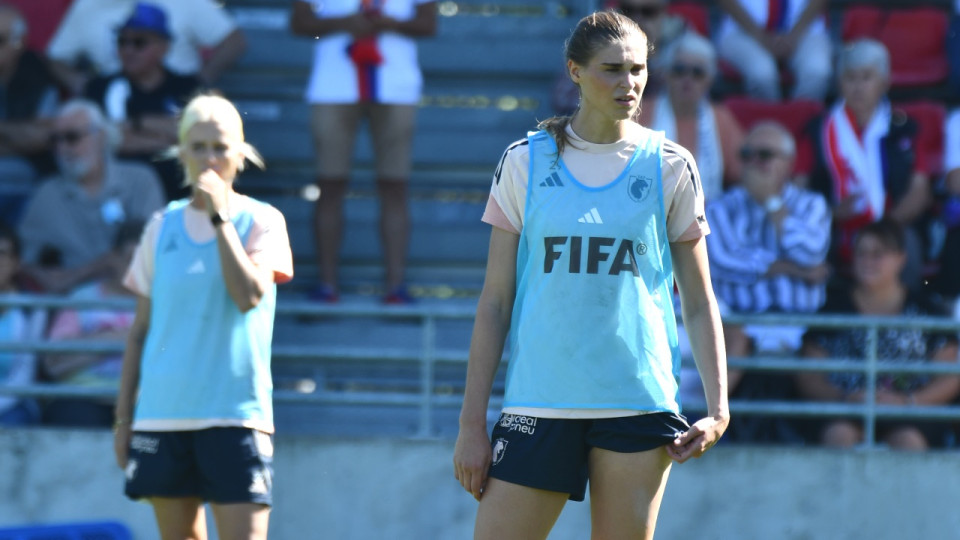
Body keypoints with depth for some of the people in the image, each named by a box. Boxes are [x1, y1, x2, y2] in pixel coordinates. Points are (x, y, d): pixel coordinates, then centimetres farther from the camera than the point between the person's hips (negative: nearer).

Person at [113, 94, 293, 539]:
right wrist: (123, 417, 9)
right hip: (163, 414, 4)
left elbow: (249, 295, -17)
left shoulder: (261, 221, 1)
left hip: (235, 414, -3)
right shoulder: (163, 227, 10)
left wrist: (220, 216, -15)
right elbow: (140, 330, 13)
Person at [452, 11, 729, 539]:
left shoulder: (670, 167, 5)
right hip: (537, 406, 0)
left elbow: (700, 303, 9)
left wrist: (717, 409, -3)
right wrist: (472, 423, 2)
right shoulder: (525, 161, 5)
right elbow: (494, 303, 7)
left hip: (638, 405, 0)